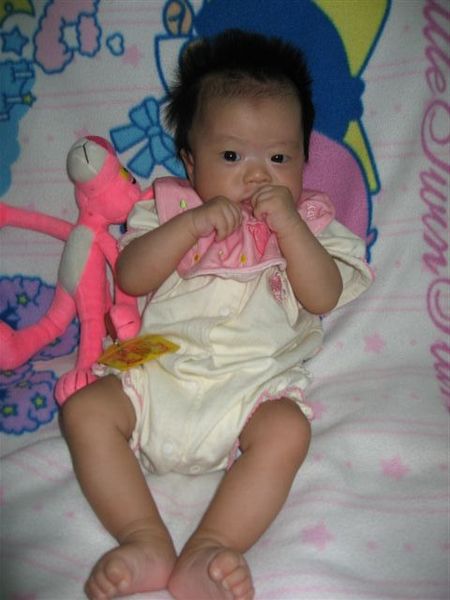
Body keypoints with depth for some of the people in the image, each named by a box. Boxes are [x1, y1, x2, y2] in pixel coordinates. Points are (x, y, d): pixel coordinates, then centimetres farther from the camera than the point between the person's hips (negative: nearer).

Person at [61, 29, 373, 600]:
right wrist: (194, 223, -15)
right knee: (86, 408, -18)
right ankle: (146, 538, -23)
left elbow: (323, 297, -4)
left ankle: (207, 551, -29)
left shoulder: (308, 224, 11)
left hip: (254, 382, -1)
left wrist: (288, 225, -14)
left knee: (287, 430, -30)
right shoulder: (169, 209, 11)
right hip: (160, 371, 2)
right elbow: (130, 276, -4)